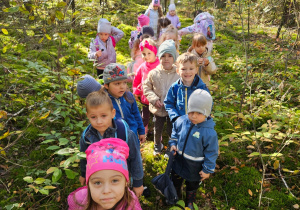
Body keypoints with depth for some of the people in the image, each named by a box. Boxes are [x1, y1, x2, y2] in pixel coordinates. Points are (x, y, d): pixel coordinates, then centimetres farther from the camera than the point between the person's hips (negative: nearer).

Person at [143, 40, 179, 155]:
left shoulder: (178, 74, -12)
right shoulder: (154, 73, -9)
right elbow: (146, 87, -1)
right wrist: (154, 99, -13)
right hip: (158, 108, 1)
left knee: (171, 129, 13)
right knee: (157, 128, 20)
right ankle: (157, 145, 46)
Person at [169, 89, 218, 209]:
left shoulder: (209, 132, -29)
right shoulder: (181, 121, -17)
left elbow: (211, 152, -18)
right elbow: (175, 133, 6)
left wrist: (207, 170, -12)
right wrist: (173, 144, -8)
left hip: (194, 167, -3)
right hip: (178, 161, 4)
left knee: (192, 185, 25)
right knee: (175, 181, 27)